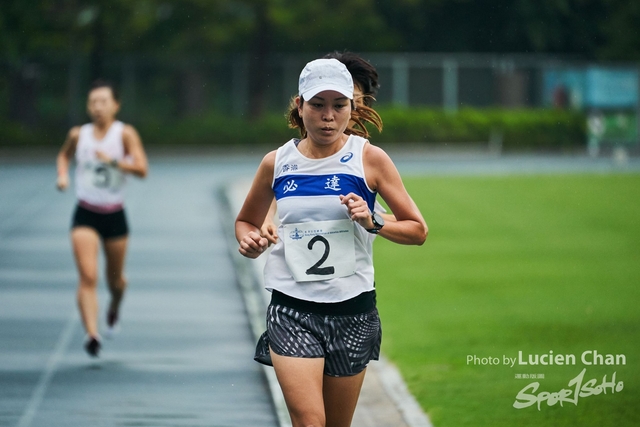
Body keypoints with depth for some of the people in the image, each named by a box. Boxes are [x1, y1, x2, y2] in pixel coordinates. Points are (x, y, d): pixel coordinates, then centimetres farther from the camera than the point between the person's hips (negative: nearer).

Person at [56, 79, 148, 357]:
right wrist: (62, 175, 4)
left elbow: (141, 169, -17)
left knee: (114, 279, 15)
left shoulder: (125, 134, -7)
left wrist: (113, 161, -27)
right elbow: (64, 155, 23)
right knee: (87, 277, -17)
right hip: (85, 215, 0)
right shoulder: (78, 134, 1)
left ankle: (114, 308, 50)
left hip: (114, 216, 0)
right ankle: (92, 335, -25)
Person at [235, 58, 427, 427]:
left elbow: (417, 230, 0)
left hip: (352, 311, 0)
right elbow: (246, 220, 19)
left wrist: (372, 223, -18)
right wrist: (249, 240, -4)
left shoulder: (369, 158, -3)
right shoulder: (277, 163, 2)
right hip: (291, 310, 0)